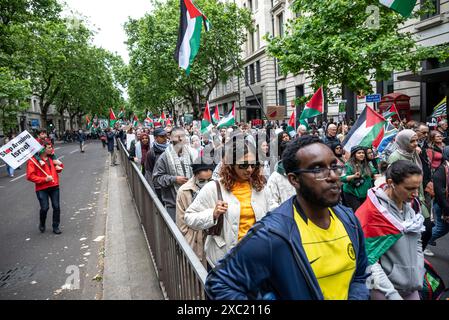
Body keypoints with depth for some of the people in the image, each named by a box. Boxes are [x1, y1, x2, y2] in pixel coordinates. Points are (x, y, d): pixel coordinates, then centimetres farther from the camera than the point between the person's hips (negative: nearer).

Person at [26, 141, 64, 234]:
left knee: (56, 207, 4)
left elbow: (59, 169, 24)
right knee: (45, 208, -7)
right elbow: (30, 176, -12)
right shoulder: (33, 160, -8)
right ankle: (42, 224, 24)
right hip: (42, 189, -5)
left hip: (54, 186, 5)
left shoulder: (51, 158, 10)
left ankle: (55, 227, 18)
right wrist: (44, 179, -18)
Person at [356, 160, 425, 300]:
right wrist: (393, 295, -20)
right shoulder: (371, 212, -22)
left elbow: (417, 242, 10)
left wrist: (419, 278, 5)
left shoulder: (411, 204, -2)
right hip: (385, 288, -6)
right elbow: (369, 260, -21)